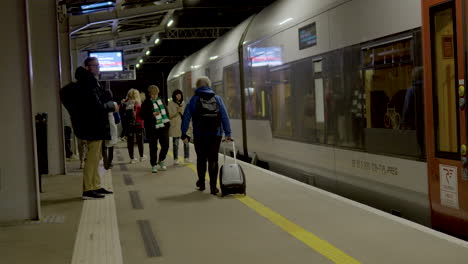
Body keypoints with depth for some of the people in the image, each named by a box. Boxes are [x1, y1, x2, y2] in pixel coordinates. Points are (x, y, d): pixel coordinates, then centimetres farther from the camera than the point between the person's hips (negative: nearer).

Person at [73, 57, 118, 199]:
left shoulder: (93, 82, 16)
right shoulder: (88, 84, -16)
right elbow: (96, 106, -22)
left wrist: (109, 105, 5)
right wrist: (112, 106, -8)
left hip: (95, 126, 11)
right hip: (92, 126, -11)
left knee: (95, 157, 16)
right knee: (92, 157, -8)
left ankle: (96, 186, 24)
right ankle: (88, 190, -5)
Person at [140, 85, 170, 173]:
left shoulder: (161, 100, 11)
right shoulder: (146, 103, -6)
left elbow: (165, 111, 23)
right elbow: (142, 115, -10)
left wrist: (167, 120, 15)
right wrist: (152, 115, -23)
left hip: (163, 127, 5)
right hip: (152, 128, -5)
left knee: (165, 145, 5)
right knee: (153, 147, 1)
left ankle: (161, 161, 28)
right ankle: (154, 165, 13)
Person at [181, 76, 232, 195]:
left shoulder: (194, 99, 0)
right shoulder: (217, 99, 5)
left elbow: (186, 117, -4)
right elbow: (225, 117, 1)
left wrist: (184, 134, -1)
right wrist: (228, 134, 1)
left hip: (199, 136, -1)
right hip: (216, 135, 1)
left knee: (201, 159, 15)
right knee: (213, 160, 4)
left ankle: (201, 183, 26)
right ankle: (213, 187, 1)